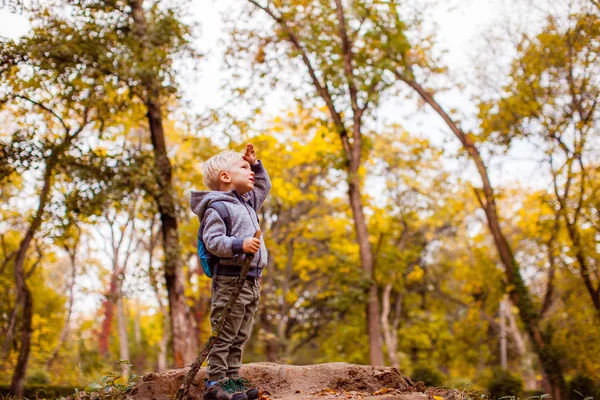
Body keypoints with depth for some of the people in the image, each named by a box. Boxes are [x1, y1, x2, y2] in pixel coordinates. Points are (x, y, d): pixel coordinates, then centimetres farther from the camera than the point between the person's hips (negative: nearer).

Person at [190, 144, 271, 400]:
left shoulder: (247, 203, 19)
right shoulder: (217, 207, -9)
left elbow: (263, 187, 37)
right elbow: (212, 240, -19)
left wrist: (256, 163, 26)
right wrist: (239, 245, -31)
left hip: (251, 281, 9)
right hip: (230, 280, -9)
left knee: (239, 337, 12)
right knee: (224, 335, -5)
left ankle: (231, 378, 18)